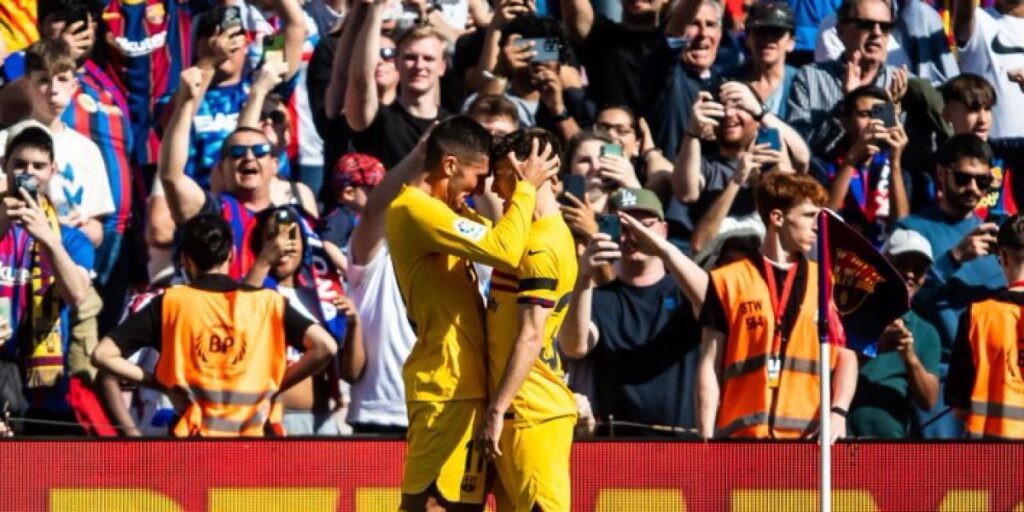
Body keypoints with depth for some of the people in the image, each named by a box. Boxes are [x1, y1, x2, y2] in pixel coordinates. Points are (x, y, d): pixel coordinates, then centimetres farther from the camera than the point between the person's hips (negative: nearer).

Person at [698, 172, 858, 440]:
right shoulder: (728, 281, 6)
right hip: (742, 437, -2)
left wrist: (838, 412, -6)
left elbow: (846, 355, 12)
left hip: (810, 437, 2)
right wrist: (706, 439, -1)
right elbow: (710, 365, 6)